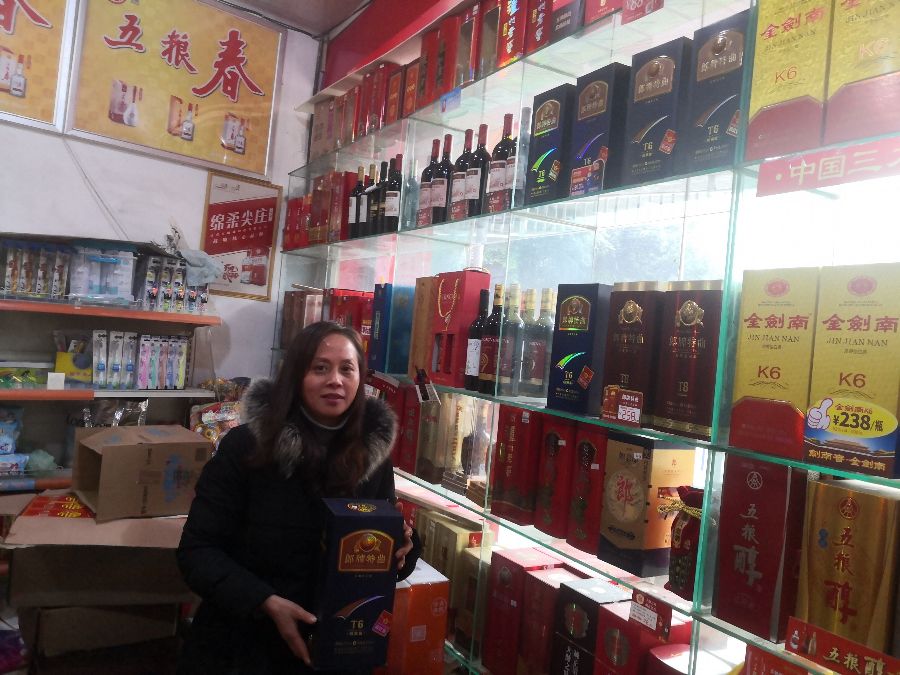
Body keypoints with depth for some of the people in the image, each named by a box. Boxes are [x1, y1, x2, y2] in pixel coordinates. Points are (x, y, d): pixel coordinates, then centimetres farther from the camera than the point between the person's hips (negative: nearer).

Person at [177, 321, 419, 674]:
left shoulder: (374, 450, -7)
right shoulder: (245, 445, -15)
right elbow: (198, 549, -12)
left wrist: (400, 551, -18)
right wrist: (266, 602, -24)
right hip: (243, 644, -2)